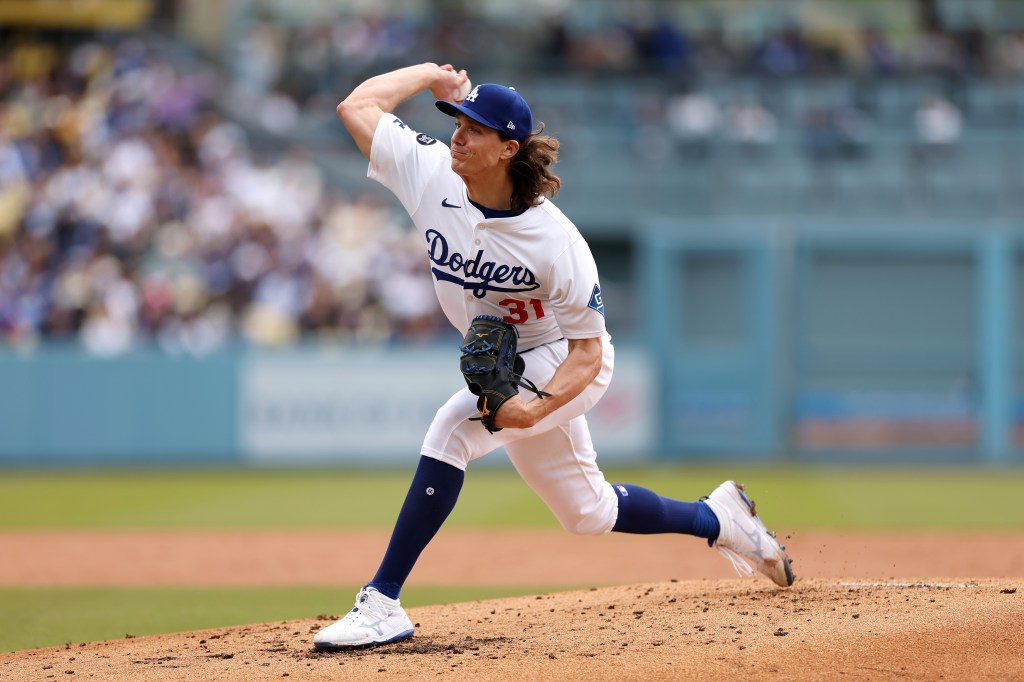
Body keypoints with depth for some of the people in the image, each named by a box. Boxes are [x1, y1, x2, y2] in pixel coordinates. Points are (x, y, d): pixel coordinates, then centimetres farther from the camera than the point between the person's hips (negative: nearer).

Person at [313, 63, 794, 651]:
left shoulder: (555, 241, -30)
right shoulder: (433, 176, -17)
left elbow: (588, 349, -23)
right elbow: (357, 105, -12)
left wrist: (537, 408, -38)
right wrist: (431, 76, -8)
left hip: (564, 366, -7)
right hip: (504, 368, 7)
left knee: (451, 430, -31)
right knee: (588, 511, 21)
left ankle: (383, 603, -29)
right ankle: (721, 520, 44)